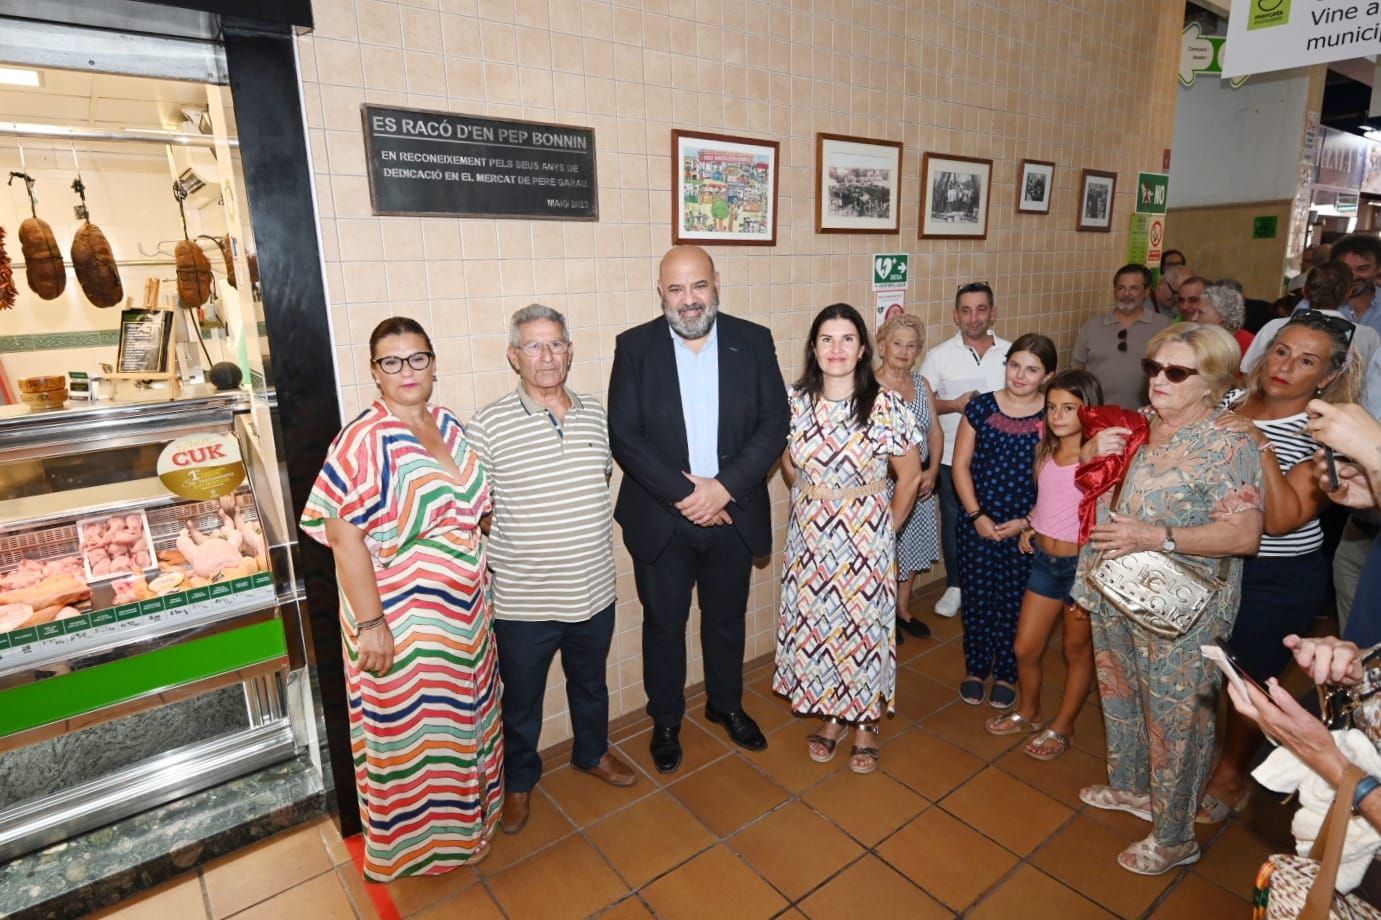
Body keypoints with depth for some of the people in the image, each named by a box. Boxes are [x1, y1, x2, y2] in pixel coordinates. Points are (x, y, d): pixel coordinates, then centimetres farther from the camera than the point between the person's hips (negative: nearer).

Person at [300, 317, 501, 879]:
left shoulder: (449, 426, 3)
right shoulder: (364, 440, -18)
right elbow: (344, 535, -21)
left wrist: (477, 591, 12)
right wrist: (370, 623, -21)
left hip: (464, 611, 7)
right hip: (402, 622, -7)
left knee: (463, 714, 23)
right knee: (408, 732, 12)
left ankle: (464, 810, 47)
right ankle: (409, 843, 36)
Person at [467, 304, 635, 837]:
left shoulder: (597, 415, -1)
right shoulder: (488, 427, -14)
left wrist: (588, 533, 11)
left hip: (594, 591, 4)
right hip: (522, 603, -3)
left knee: (590, 682, 25)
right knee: (521, 699, 18)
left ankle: (592, 753, 52)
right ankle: (519, 780, 44)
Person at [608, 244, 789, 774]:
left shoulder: (753, 341, -3)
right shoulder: (635, 347, -7)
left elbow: (774, 424, -6)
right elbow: (624, 434, -12)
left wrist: (724, 486, -17)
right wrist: (683, 494, -18)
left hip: (733, 513, 2)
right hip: (661, 517, -1)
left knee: (727, 618, 20)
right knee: (664, 624, 14)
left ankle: (726, 705, 45)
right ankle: (666, 721, 38)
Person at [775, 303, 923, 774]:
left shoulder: (885, 405, -13)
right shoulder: (795, 401, -5)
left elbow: (910, 475, -3)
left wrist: (886, 527, 3)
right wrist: (815, 503, 9)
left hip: (865, 537, -2)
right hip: (809, 536, 3)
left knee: (863, 627, 9)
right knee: (814, 625, 12)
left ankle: (865, 722, 33)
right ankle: (831, 715, 36)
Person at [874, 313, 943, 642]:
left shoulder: (921, 384, 7)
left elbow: (935, 432, 9)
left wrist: (932, 471, -5)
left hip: (922, 482, 6)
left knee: (912, 548, 17)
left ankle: (903, 609, 36)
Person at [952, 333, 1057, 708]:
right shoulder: (981, 407, -3)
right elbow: (961, 466, -1)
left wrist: (1026, 522, -9)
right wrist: (977, 515, -8)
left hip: (1026, 530, -1)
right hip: (978, 525, 1)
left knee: (1013, 603, 11)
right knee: (977, 599, 11)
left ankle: (1007, 673, 31)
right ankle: (975, 668, 31)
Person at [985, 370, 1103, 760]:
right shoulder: (1046, 451, 4)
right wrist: (1029, 525, 4)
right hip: (1043, 559, 6)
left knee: (1077, 650, 15)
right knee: (1025, 648, 13)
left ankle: (1062, 727, 33)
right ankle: (1027, 712, 38)